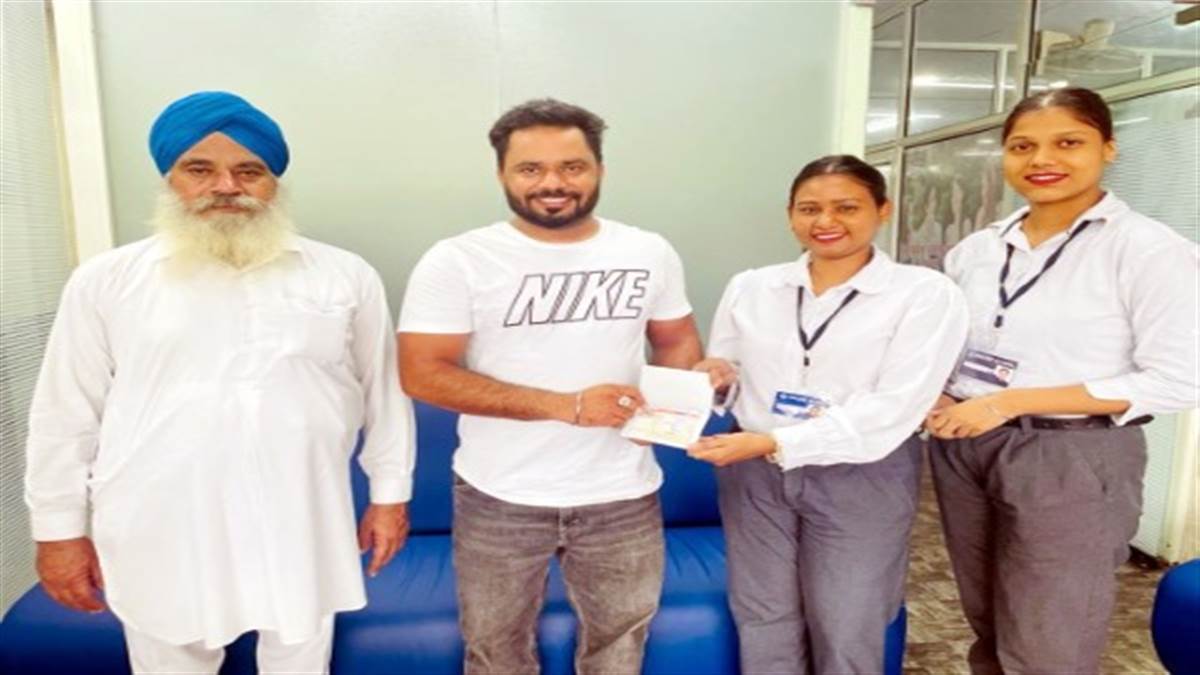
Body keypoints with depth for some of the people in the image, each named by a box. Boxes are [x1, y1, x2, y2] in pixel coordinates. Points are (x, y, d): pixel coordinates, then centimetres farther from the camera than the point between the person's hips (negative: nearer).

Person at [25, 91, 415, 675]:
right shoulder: (105, 281, 0)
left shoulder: (346, 277, 0)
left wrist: (390, 493, 5)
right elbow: (66, 414, 5)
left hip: (302, 533, 0)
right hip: (163, 536, 0)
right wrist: (60, 527, 6)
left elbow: (383, 391, 5)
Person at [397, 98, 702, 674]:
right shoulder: (457, 261, -11)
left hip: (623, 495, 3)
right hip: (500, 498, -2)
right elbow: (422, 373, -16)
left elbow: (677, 337, 12)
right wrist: (565, 405, -22)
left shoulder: (649, 253, 0)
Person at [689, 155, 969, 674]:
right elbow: (722, 368, 12)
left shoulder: (926, 294, -10)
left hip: (861, 477, -3)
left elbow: (893, 409, -18)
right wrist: (712, 377, -14)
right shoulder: (749, 287, 2)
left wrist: (773, 442, -24)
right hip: (755, 473, 3)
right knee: (763, 623, 15)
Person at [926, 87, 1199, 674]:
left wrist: (1011, 402, -19)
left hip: (1073, 459, -5)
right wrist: (935, 399, -8)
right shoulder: (976, 249, 6)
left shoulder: (1150, 249, -9)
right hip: (964, 451, 5)